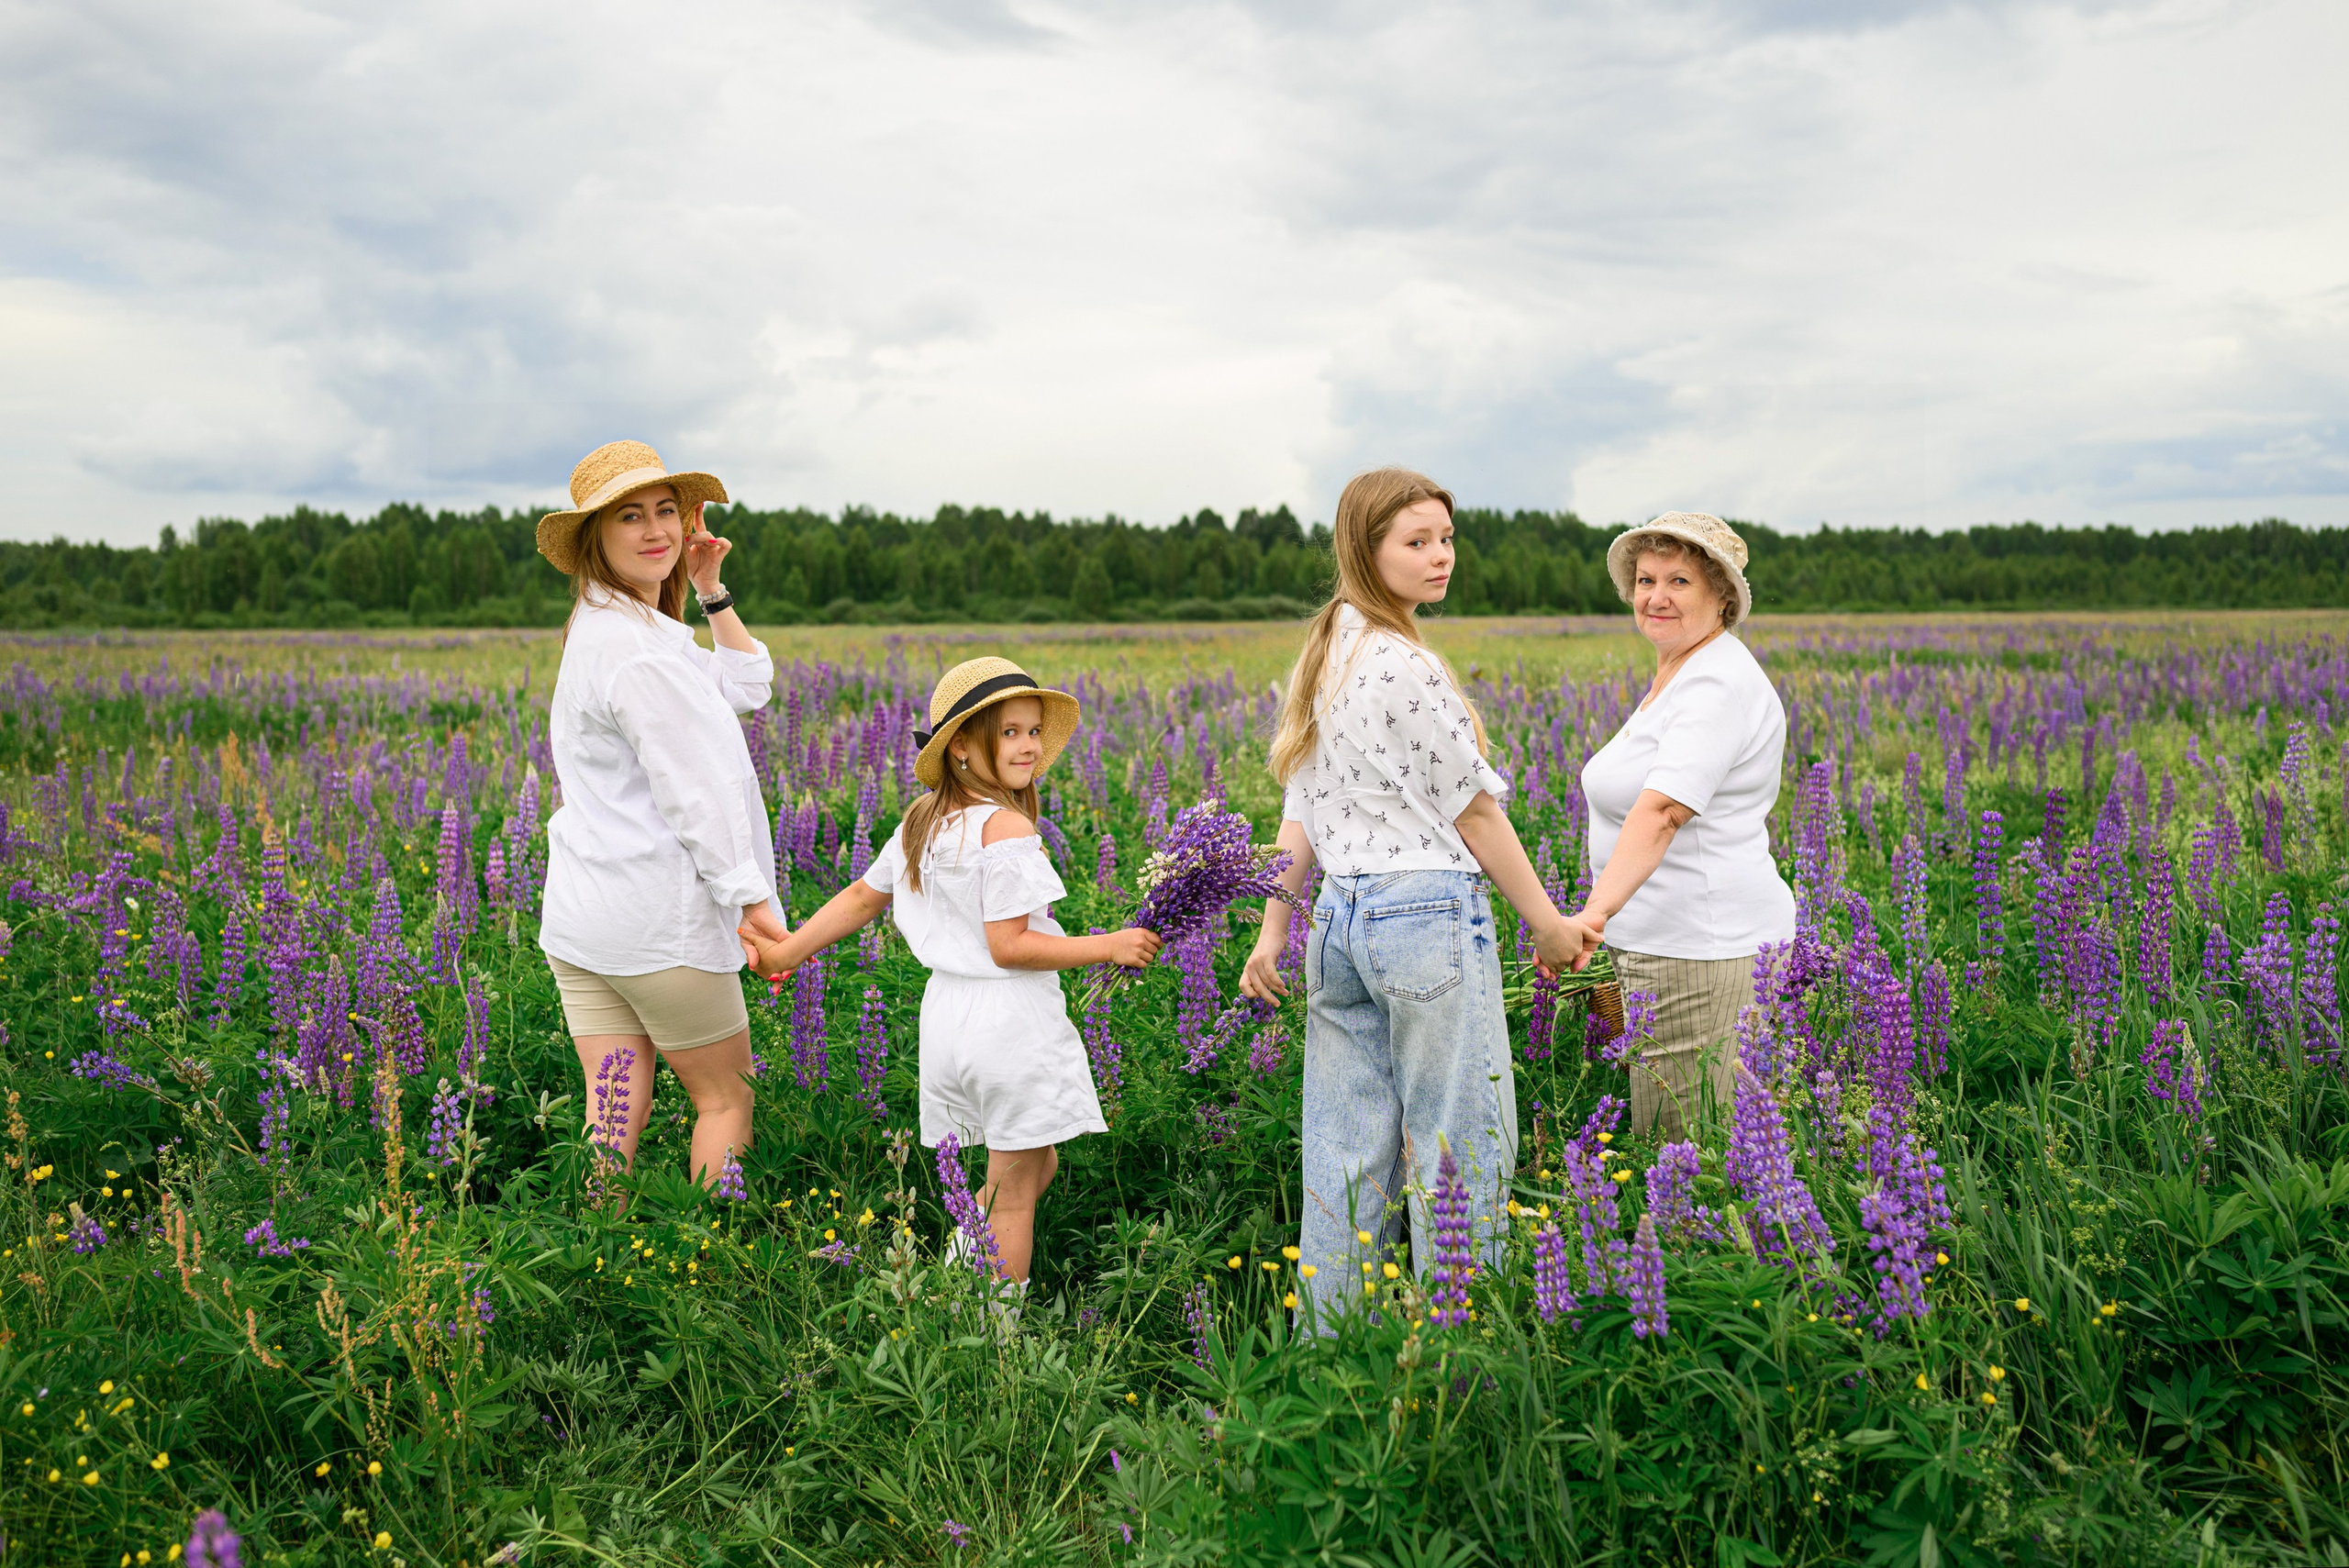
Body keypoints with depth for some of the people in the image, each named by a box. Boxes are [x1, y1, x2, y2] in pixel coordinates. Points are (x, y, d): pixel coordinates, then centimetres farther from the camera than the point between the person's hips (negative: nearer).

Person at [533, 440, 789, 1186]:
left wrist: (711, 590, 13)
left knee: (615, 1113, 7)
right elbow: (690, 792, -19)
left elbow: (747, 686, 21)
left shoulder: (602, 631, 15)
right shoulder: (638, 649, -17)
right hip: (658, 915, -9)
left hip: (577, 917, 9)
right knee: (727, 1099, 7)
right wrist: (753, 899, -15)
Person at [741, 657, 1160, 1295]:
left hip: (947, 1011, 8)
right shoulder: (1007, 828, -17)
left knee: (1037, 1164, 23)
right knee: (1014, 1193, 4)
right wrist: (1109, 946, -13)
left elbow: (861, 897, 12)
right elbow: (1008, 946, -19)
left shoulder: (921, 822, 8)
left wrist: (785, 951, 21)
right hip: (1012, 1021, -8)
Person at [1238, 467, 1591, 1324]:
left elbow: (1299, 810, 14)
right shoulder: (1407, 665, -14)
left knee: (1345, 1154, 12)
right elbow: (1474, 811, -9)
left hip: (1340, 917, 9)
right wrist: (1548, 924, 1)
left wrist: (1272, 931, 14)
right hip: (1431, 914, -9)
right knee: (1464, 1151, 1)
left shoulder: (1322, 657, 13)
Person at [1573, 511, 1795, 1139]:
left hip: (1703, 949, -10)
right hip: (1664, 942, 10)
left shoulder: (1717, 686, -17)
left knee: (1681, 1146, -6)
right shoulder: (1677, 674, 16)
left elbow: (1661, 811, -31)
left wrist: (1598, 911, -42)